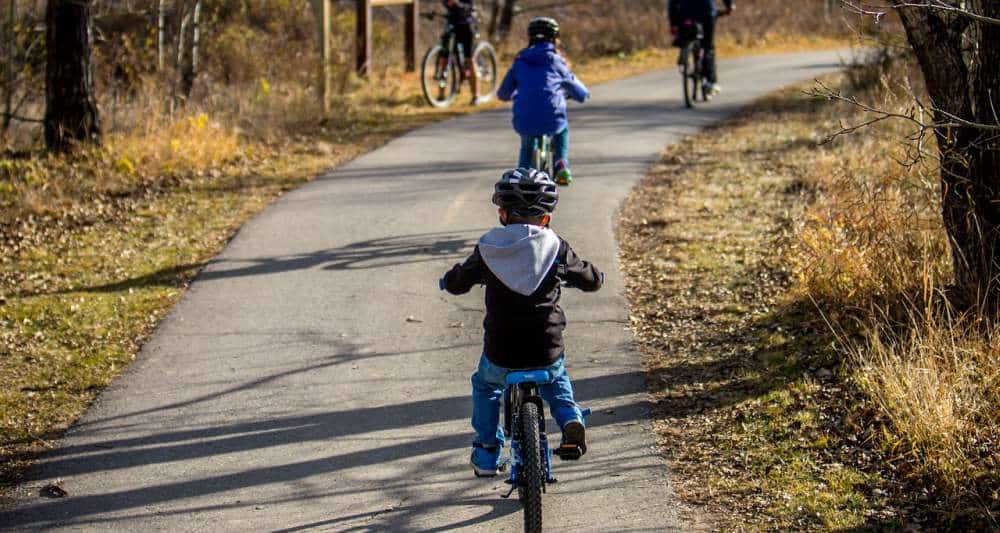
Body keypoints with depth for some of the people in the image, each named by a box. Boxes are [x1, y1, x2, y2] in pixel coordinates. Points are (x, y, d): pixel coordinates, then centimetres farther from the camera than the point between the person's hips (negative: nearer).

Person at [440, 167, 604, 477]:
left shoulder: (488, 249, -3)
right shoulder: (555, 248, -3)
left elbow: (457, 283, 9)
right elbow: (591, 280, 10)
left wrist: (449, 280, 33)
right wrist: (568, 274, 33)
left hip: (500, 352, -1)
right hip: (547, 349, 1)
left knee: (485, 387, 30)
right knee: (555, 380, 33)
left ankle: (486, 454, 30)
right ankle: (570, 419, 8)